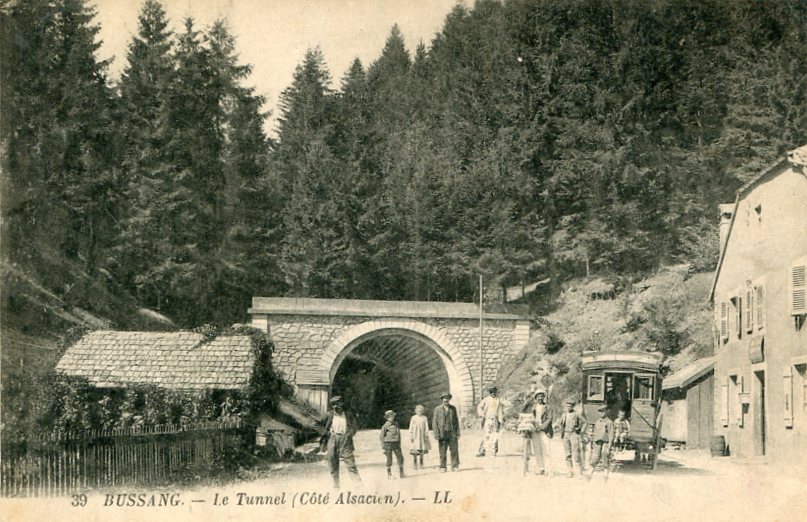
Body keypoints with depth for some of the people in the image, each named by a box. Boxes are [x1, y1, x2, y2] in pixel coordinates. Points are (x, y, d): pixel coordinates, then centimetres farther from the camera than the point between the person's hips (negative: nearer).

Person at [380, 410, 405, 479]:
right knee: (389, 460, 2)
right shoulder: (385, 426, -7)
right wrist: (383, 447, -7)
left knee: (400, 458, 3)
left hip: (396, 444, 5)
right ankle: (389, 474, 12)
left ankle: (401, 473, 12)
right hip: (388, 444, -5)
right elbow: (382, 437, -4)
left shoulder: (396, 424, 8)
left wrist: (399, 444, 14)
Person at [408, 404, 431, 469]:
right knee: (415, 451, -5)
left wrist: (426, 436, 1)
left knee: (422, 451, 5)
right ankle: (415, 465, 3)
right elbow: (411, 428, 2)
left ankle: (421, 464, 13)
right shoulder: (413, 418, -1)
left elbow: (426, 428, 5)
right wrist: (411, 437, -2)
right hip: (415, 436, -1)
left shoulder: (424, 418, 2)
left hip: (422, 436, 1)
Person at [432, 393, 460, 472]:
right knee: (442, 451, 0)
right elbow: (434, 422, 1)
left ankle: (454, 466, 3)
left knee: (454, 450, -4)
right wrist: (436, 434, -6)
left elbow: (456, 421, 12)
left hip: (452, 433, 2)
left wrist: (458, 433, 5)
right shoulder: (438, 409, 2)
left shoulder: (453, 408, 9)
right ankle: (442, 467, 8)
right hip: (442, 433, -2)